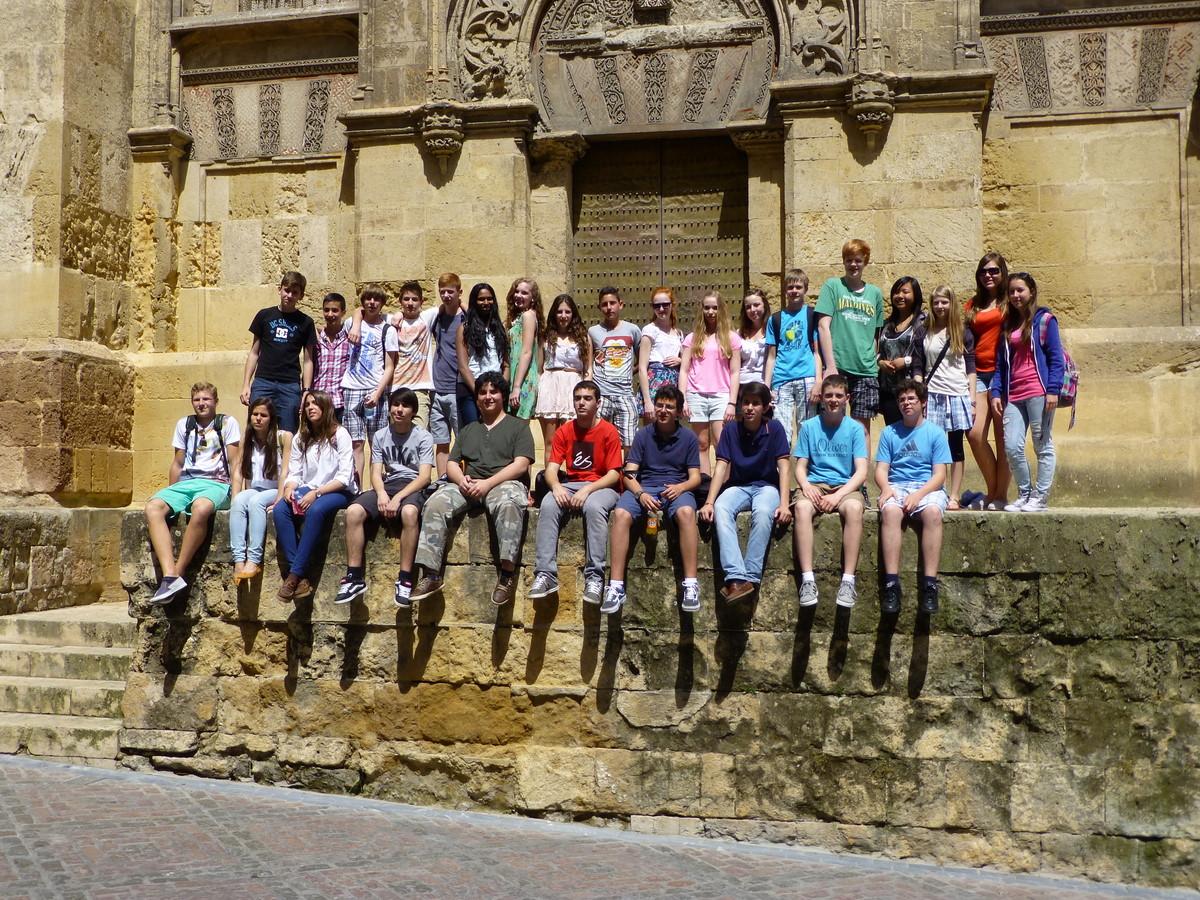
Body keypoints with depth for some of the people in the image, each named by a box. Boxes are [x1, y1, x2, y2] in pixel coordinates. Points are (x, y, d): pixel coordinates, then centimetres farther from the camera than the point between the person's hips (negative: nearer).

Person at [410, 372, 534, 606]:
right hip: (467, 485, 4)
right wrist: (461, 479, -5)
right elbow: (451, 464, 21)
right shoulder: (468, 430, 30)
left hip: (504, 482, -4)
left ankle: (508, 571, -40)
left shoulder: (518, 426, 14)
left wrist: (488, 483, -14)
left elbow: (521, 464, -1)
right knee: (436, 503, -25)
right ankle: (431, 575, -29)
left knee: (508, 503, -40)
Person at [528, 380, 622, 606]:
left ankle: (595, 577, -36)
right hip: (570, 485, 3)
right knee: (548, 505, -29)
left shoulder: (609, 432, -2)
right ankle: (546, 575, -33)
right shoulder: (564, 432, 9)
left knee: (594, 506, -38)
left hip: (601, 486, -3)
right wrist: (556, 486, -21)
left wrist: (587, 490, -23)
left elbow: (614, 474, -7)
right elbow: (551, 468, 2)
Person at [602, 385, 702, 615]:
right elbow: (629, 473, 3)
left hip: (677, 488, -1)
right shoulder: (643, 435, 10)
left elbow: (695, 477, 6)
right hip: (644, 487, 1)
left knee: (686, 512, -37)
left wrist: (680, 487, -18)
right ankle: (616, 586, -33)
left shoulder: (689, 437, 9)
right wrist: (641, 494, -18)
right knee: (621, 513, -32)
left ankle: (691, 585, -36)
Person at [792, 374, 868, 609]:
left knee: (854, 507, -36)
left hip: (846, 485, -1)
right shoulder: (809, 426, 9)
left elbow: (861, 471, -2)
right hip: (816, 484, 1)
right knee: (802, 506, -35)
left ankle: (848, 580, -34)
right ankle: (808, 579, -35)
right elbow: (800, 467, 8)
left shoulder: (855, 429, 5)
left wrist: (838, 495, -18)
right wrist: (805, 485, -16)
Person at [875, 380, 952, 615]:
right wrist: (886, 488, -14)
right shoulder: (889, 433, 16)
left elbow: (939, 475, 1)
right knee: (890, 510, -35)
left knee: (933, 512, -37)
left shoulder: (936, 433, 9)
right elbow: (881, 469, 9)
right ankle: (891, 584, -39)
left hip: (928, 488, -1)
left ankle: (929, 585, -37)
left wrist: (918, 494, -17)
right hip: (896, 487, 1)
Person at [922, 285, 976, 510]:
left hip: (958, 395, 0)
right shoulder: (925, 333, 8)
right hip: (932, 396, 1)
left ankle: (954, 497, 5)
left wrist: (972, 399, 0)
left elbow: (970, 367, 6)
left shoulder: (963, 333, 6)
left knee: (956, 448, 2)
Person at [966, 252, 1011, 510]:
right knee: (975, 433, -7)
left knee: (1002, 437, -4)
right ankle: (992, 490, 9)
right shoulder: (973, 305, 18)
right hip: (979, 373, 4)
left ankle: (1000, 496, 3)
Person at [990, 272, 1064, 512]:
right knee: (1012, 447, -3)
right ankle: (1024, 493, 12)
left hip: (1038, 392, -5)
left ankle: (1040, 497, 7)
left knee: (1043, 446, 1)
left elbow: (1055, 358, -4)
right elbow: (1000, 363, 17)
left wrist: (1053, 391, -13)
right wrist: (996, 393, 7)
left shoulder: (1044, 320, 2)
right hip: (1014, 395, 5)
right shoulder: (1007, 325, 18)